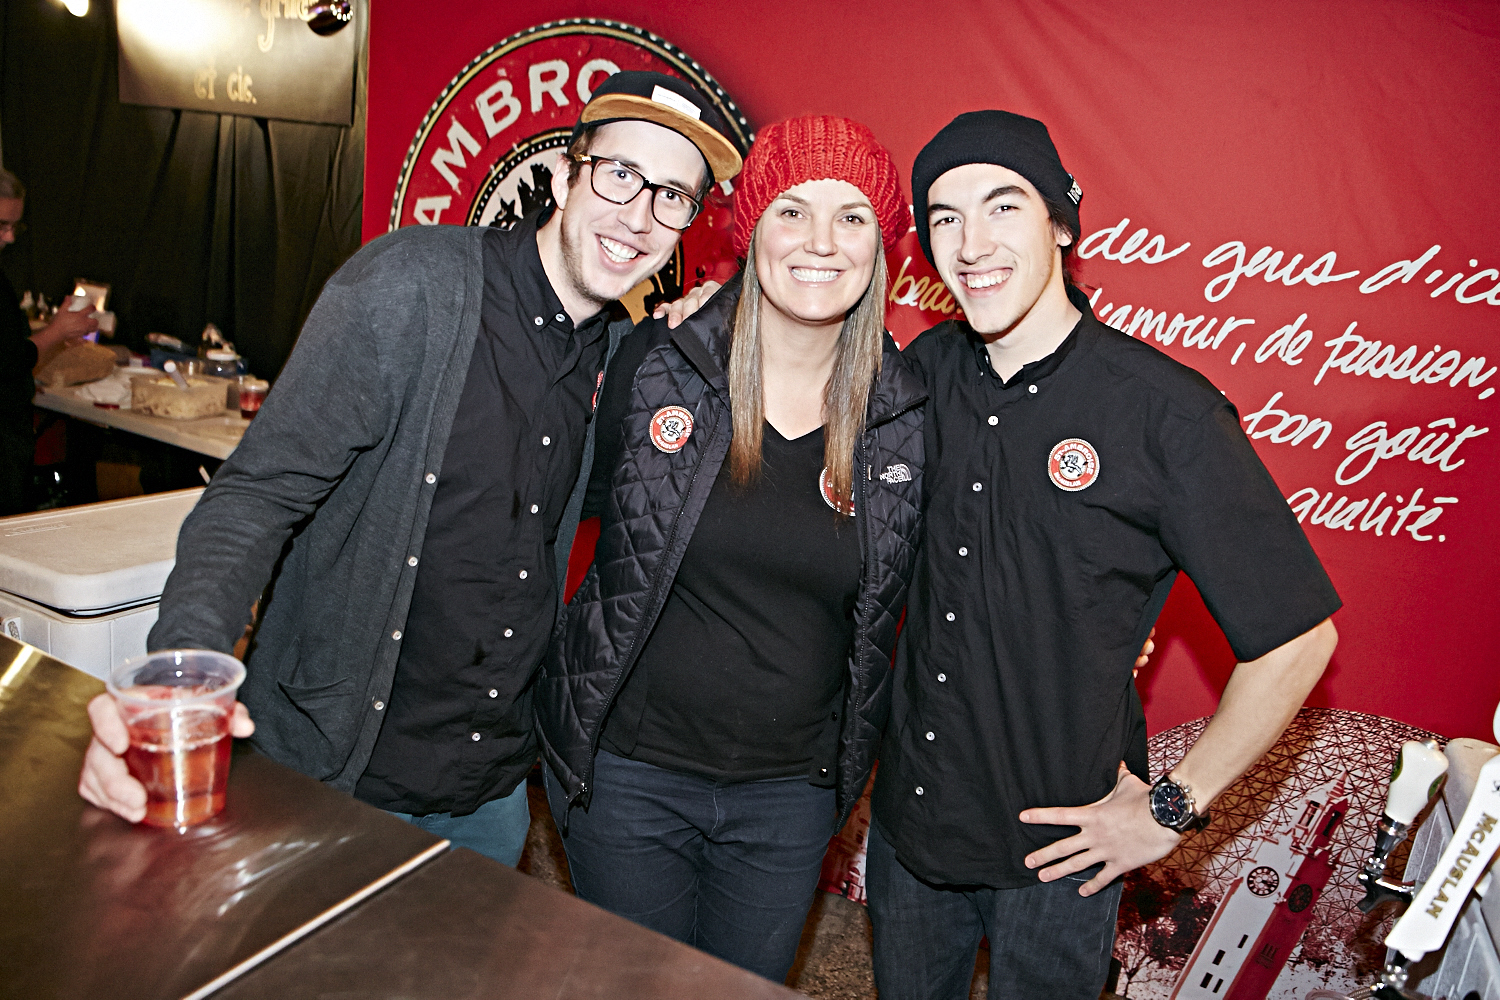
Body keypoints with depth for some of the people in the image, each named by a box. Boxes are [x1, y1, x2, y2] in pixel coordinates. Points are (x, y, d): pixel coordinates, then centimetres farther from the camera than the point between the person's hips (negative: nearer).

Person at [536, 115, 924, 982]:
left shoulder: (906, 413, -6)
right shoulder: (655, 365, -10)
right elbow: (590, 504, 6)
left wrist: (849, 762, 8)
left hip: (792, 795, 2)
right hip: (629, 770, -1)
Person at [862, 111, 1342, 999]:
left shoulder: (1166, 412, -19)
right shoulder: (923, 370, -5)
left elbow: (1297, 637, -13)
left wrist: (1172, 809, -11)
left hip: (1058, 845, -4)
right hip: (908, 814, 4)